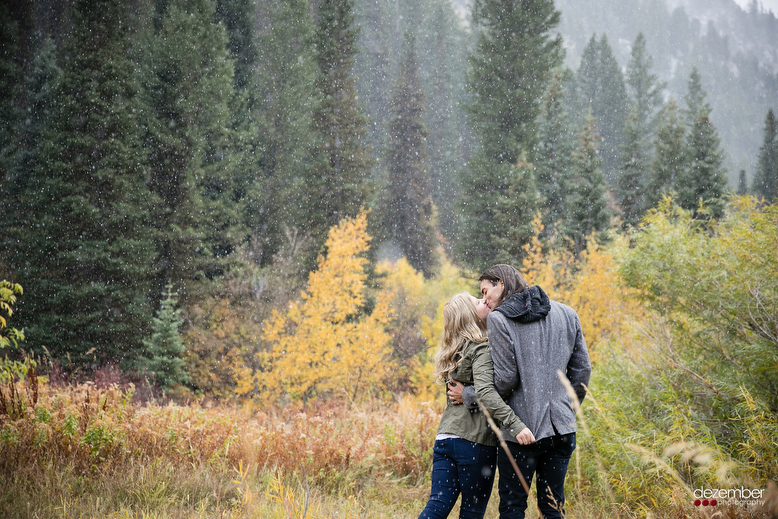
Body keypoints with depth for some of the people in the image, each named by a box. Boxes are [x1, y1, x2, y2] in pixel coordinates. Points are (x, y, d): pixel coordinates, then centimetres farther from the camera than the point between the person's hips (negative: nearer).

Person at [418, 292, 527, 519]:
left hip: (444, 437, 7)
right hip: (475, 441, -7)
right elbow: (485, 391, -23)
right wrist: (515, 424, -29)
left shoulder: (453, 352, 17)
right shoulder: (482, 348, -9)